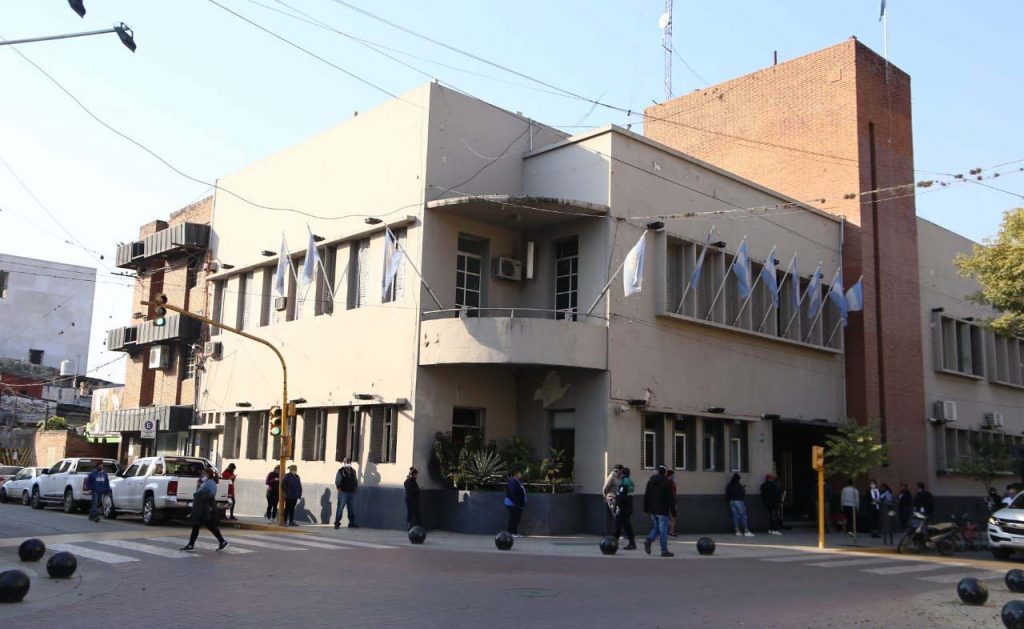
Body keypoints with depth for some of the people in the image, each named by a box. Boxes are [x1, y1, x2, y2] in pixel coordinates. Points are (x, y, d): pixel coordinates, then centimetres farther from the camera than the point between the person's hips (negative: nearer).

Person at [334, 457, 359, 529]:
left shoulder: (353, 471, 16)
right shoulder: (341, 471, -2)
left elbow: (356, 480, 24)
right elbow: (337, 481, -6)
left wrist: (356, 487, 11)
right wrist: (339, 488, -14)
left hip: (352, 493, 6)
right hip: (343, 492, -6)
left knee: (352, 509, 9)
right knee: (340, 508, -7)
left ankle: (352, 523, 16)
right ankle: (337, 522, -1)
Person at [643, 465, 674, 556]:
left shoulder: (650, 480, 8)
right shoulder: (667, 482, -8)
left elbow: (646, 496, 10)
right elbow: (670, 498, -10)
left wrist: (645, 508, 15)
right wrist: (672, 510, -5)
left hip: (652, 510, 5)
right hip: (662, 510, -5)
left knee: (656, 527, 18)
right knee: (663, 530, 0)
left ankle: (649, 540, -6)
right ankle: (664, 550, 2)